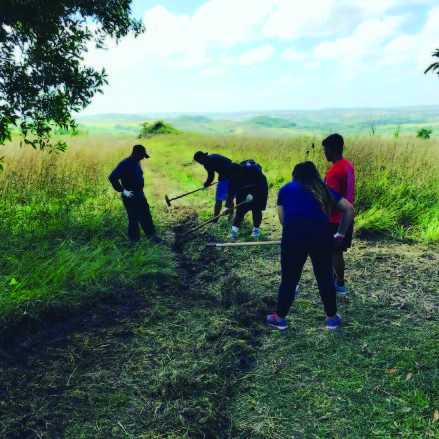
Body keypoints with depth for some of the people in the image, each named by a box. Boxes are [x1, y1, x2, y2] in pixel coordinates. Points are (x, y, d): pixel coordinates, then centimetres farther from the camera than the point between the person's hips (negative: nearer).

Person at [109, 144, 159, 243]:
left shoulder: (137, 163, 6)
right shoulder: (124, 164, -20)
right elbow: (112, 177, -25)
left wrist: (140, 190, 16)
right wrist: (123, 190, -23)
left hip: (140, 194, 8)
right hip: (130, 196, -8)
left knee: (146, 216, 16)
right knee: (134, 218, 2)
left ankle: (151, 234, 30)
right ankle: (134, 239, 17)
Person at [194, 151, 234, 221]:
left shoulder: (207, 162, -8)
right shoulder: (214, 156, 18)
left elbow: (211, 176, -12)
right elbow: (229, 161, 23)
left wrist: (205, 186, 2)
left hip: (225, 179, -9)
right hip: (233, 175, 9)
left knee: (218, 200, 1)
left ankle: (215, 220, 7)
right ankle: (231, 217, 29)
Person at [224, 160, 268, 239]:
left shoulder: (253, 169, -31)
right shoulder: (233, 177, -20)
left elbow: (260, 183, -26)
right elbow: (230, 194, -20)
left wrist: (252, 195, -34)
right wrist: (227, 207, -29)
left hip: (259, 190, -3)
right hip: (243, 192, 3)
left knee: (256, 210, -5)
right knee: (240, 210, -6)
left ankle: (256, 229, 10)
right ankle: (234, 229, -9)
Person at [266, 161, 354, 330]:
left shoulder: (286, 189, 19)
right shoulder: (323, 188, 22)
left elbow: (282, 218, 13)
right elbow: (349, 209, 22)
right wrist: (341, 233, 26)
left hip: (293, 233, -1)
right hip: (321, 232, 1)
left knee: (289, 278, 14)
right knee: (325, 277, 18)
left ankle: (280, 318, 29)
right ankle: (332, 317, 33)